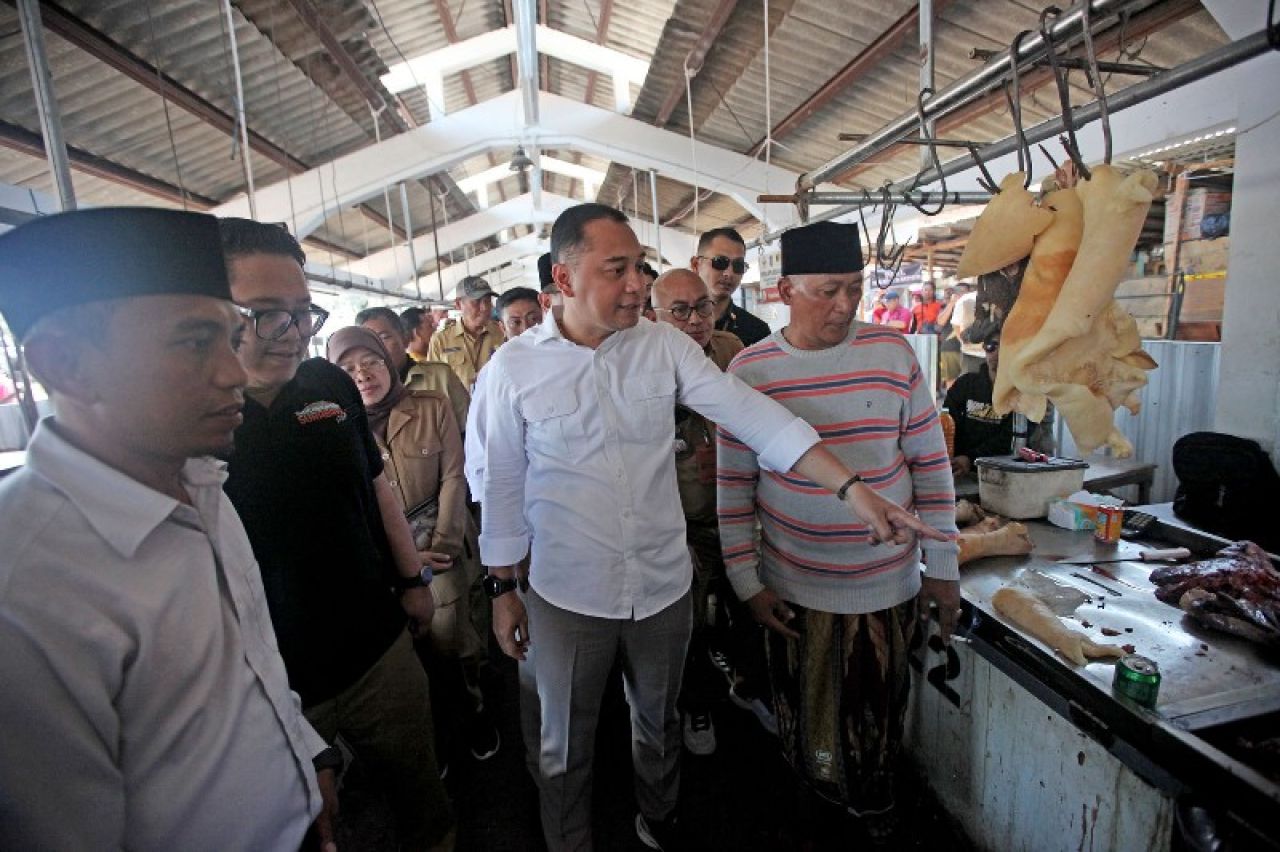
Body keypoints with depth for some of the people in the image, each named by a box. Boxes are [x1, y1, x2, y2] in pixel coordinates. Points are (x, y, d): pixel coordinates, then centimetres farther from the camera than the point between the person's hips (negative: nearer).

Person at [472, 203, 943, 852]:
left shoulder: (664, 345, -8)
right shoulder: (513, 367, -11)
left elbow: (753, 416, -13)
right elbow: (503, 484, -3)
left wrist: (852, 488, -20)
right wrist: (502, 589, 2)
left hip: (664, 587, 2)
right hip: (567, 600, -2)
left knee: (659, 726, 26)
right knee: (565, 749, 19)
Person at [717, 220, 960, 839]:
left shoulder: (892, 352, -6)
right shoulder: (748, 370, -9)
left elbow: (930, 462, 1)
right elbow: (735, 486, -4)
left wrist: (942, 566, 3)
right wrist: (747, 582, -4)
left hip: (889, 584, 1)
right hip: (793, 589, 0)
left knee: (879, 719, 17)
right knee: (806, 721, 17)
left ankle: (874, 814, 47)